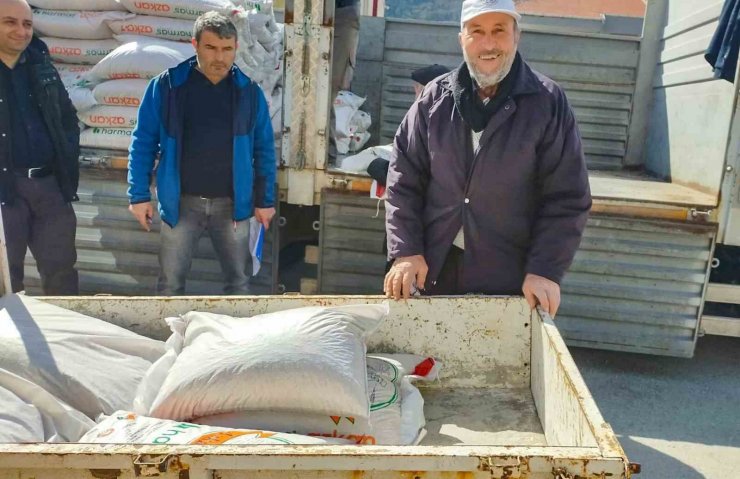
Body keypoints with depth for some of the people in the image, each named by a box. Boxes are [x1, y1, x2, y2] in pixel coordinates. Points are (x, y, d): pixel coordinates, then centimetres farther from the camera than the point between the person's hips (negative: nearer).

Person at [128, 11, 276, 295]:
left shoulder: (249, 92, 1)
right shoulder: (165, 86, -4)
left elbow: (264, 149, 5)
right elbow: (143, 142, 0)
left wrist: (265, 200, 2)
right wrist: (139, 195, -3)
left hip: (232, 205, 1)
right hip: (181, 204, -1)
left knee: (238, 282, 12)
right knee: (170, 284, 10)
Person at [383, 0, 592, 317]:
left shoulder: (548, 103, -6)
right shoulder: (434, 98, 1)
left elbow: (567, 199, -6)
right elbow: (403, 181, 2)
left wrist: (545, 270, -13)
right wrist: (406, 252, -7)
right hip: (433, 270, 2)